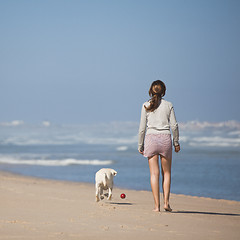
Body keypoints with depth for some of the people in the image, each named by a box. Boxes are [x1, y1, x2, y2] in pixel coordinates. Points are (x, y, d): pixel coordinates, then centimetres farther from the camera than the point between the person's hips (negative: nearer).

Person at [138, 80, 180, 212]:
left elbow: (142, 128, 1)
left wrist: (140, 145, 9)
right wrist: (176, 142, 12)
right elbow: (174, 125, 1)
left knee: (154, 174, 0)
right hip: (165, 138, 0)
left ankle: (157, 205, -4)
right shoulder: (168, 105, 3)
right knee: (166, 173, 11)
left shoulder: (146, 106, 2)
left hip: (151, 138, 0)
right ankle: (166, 202, 2)